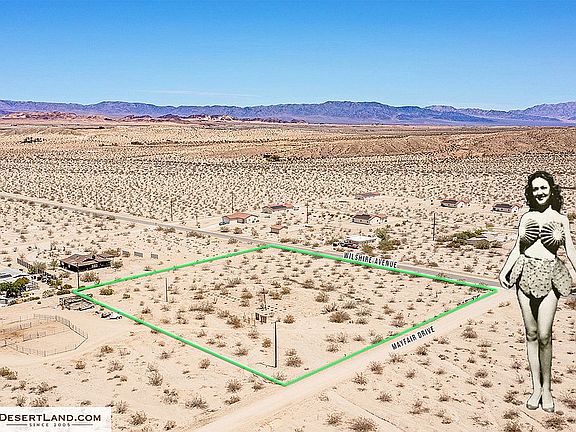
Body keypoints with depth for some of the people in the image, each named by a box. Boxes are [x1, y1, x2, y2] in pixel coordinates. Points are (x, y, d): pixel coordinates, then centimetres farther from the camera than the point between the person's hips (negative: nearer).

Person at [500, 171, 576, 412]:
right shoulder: (526, 218, 10)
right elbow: (517, 248, 11)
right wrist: (504, 271, -1)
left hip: (549, 276, -2)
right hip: (525, 273, 2)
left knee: (544, 335, -7)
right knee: (531, 333, 7)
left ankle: (546, 388, 12)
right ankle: (536, 387, 17)